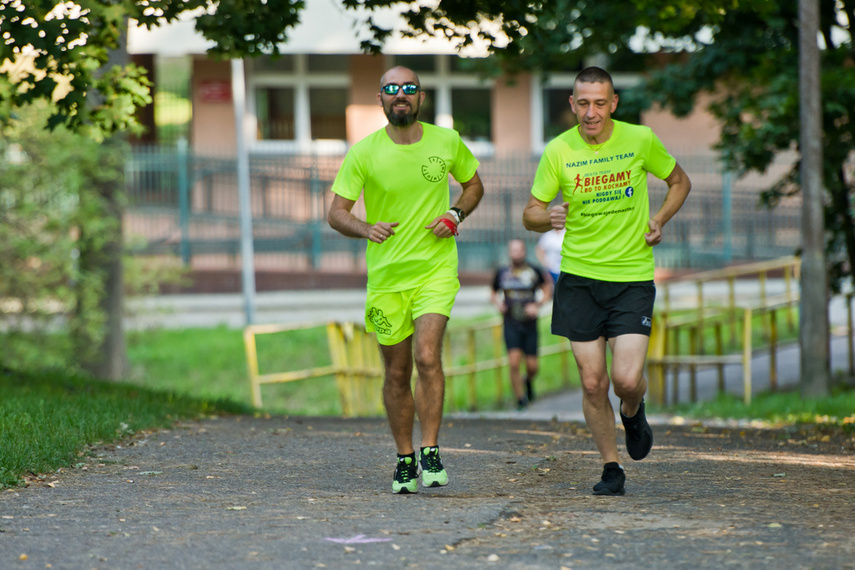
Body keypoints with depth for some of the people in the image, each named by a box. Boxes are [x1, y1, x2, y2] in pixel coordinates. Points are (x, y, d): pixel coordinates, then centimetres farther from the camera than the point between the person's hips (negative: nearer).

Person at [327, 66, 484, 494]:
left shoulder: (447, 142, 0)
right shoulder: (363, 153, -5)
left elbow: (473, 184, 18)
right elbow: (336, 213, -3)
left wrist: (456, 215, -2)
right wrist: (367, 228, -24)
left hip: (436, 270, -1)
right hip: (386, 277, 1)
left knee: (428, 357, -19)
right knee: (396, 373, 7)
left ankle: (431, 454, -9)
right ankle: (404, 460, 22)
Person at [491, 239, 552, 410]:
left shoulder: (534, 271, -1)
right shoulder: (501, 273, 4)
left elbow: (548, 289, 11)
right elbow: (494, 293, 19)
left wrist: (538, 305, -4)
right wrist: (497, 303, -2)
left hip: (530, 324, 0)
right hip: (511, 325, 0)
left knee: (532, 365, 1)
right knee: (514, 362, -15)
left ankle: (529, 381, 38)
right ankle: (520, 398, -1)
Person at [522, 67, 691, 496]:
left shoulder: (640, 140, -4)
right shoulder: (558, 151, -4)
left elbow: (679, 181, 14)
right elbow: (530, 214, 2)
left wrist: (659, 220, -3)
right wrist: (547, 218, -22)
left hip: (633, 276, -1)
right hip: (579, 277, 1)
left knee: (627, 379, -12)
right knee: (592, 383, 0)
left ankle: (632, 413, 24)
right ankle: (611, 468, 18)